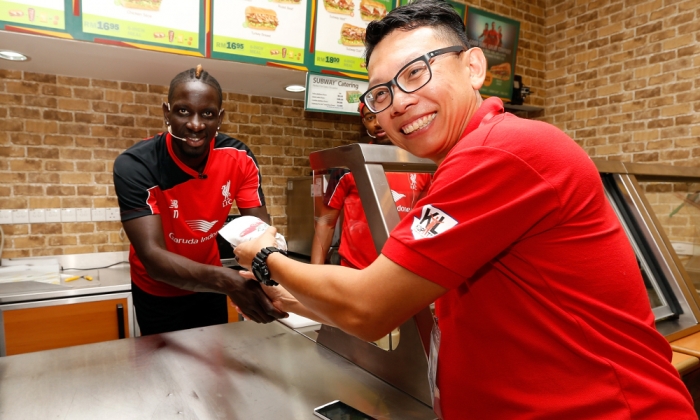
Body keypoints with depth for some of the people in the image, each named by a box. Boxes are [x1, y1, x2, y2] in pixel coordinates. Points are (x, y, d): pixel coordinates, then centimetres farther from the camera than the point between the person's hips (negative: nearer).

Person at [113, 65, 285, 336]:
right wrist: (226, 280, -55)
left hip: (209, 286, 3)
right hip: (157, 291, -3)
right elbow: (152, 256, -38)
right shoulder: (134, 166, -29)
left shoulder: (239, 159, -20)